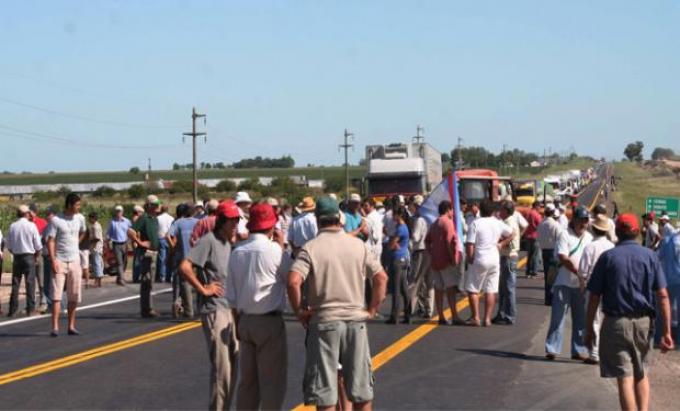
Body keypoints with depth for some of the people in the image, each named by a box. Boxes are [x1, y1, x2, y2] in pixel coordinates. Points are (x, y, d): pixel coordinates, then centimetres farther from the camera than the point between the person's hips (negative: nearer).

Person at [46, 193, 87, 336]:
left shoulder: (80, 218, 5)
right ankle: (55, 327, -11)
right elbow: (50, 241, -11)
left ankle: (71, 326, 15)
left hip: (75, 261, 5)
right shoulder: (56, 220, -9)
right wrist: (53, 260, -19)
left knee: (74, 296, 7)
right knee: (56, 294, -9)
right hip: (59, 261, -5)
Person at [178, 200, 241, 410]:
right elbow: (184, 267, -23)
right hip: (214, 310, -9)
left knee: (233, 363, 14)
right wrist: (203, 289, -16)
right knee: (221, 367, -9)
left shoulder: (229, 242, 13)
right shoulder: (209, 241, -13)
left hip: (230, 309, 9)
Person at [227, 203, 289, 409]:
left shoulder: (237, 252, 5)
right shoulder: (274, 250, -14)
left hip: (245, 320, 6)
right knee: (272, 380, 1)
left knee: (247, 379, 14)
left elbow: (231, 296, 9)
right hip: (270, 321, -6)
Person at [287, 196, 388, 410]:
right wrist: (373, 309, 8)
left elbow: (293, 281, -20)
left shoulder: (310, 248, -7)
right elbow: (381, 277, 1)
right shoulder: (358, 245, 3)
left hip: (324, 322, -3)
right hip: (356, 320, 3)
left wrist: (299, 311, -7)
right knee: (362, 391, 14)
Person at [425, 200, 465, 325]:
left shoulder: (434, 224, 18)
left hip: (435, 261, 8)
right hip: (446, 260, -8)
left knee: (438, 289, 7)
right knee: (451, 288, -9)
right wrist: (453, 258, -18)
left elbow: (427, 241, 19)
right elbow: (450, 241, -18)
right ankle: (454, 317, -14)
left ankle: (441, 317, 8)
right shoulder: (447, 222, -9)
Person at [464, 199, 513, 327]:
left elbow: (469, 244, -14)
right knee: (491, 290, 7)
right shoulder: (498, 223, 4)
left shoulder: (475, 223, -10)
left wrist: (470, 258, -2)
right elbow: (511, 234, 16)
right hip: (494, 259, 4)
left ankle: (475, 317, 1)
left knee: (473, 289, 5)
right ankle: (487, 319, 7)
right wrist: (501, 244, 14)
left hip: (479, 260, -4)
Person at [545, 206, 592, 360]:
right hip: (564, 283, -5)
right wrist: (578, 273, -22)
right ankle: (552, 349, -1)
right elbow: (563, 258, -15)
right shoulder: (565, 235, -5)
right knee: (558, 317, -4)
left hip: (582, 284, 5)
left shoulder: (589, 238, 12)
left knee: (581, 319, 8)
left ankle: (579, 350, 15)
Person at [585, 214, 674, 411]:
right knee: (641, 374, 20)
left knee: (625, 377, -1)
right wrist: (666, 331, -3)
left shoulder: (608, 257, -4)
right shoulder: (650, 256, 1)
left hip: (616, 323, -2)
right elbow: (663, 296, -4)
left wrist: (589, 328, 5)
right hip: (644, 322, 3)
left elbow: (594, 297, -4)